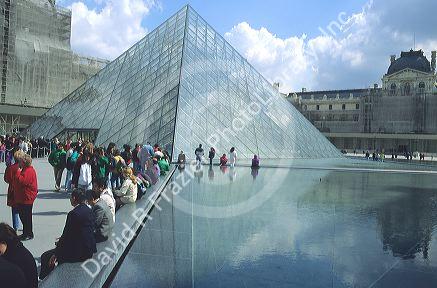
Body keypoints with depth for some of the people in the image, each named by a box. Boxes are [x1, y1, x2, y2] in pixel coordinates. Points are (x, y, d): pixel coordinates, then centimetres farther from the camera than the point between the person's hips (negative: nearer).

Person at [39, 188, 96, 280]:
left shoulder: (73, 214, -20)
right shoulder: (89, 210, 5)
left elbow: (67, 234, -15)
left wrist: (55, 255, -5)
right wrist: (62, 240, 17)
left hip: (79, 252, -9)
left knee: (45, 257, 2)